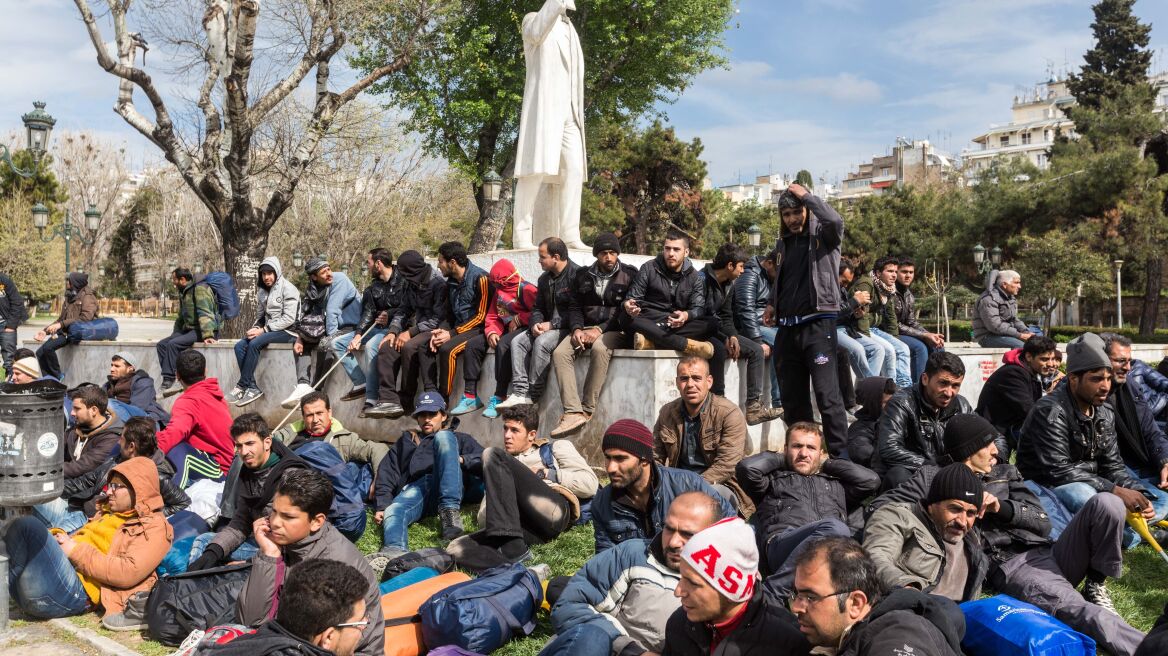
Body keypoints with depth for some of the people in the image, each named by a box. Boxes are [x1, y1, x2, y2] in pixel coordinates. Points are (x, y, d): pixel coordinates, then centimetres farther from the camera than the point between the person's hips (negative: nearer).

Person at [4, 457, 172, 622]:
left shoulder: (153, 528, -1)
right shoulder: (108, 512, 28)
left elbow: (129, 572, -15)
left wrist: (76, 551, -12)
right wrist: (58, 537, 3)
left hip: (77, 592, -9)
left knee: (29, 525, -23)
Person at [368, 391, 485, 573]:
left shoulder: (459, 439, 33)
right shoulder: (406, 441, 37)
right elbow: (387, 473, 21)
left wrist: (463, 460, -5)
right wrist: (382, 506, 3)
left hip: (446, 490, -1)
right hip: (414, 489, 2)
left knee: (443, 437, -24)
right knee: (393, 512, -31)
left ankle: (449, 512, -37)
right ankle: (394, 552, -65)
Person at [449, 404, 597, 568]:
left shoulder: (556, 447, 28)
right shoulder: (506, 463, 36)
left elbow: (590, 484, 10)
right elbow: (483, 519, 26)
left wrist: (545, 474, 8)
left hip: (552, 512, -4)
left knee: (492, 455, -13)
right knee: (457, 548, -21)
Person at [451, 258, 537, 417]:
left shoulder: (526, 289, -11)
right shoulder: (498, 291, 16)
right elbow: (492, 317, 12)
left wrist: (518, 319, -16)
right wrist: (491, 333, -7)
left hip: (524, 328, -9)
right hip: (505, 330, 9)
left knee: (503, 345, -36)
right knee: (473, 345, -5)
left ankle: (499, 397, -32)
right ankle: (470, 397, -6)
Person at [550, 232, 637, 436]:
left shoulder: (629, 275, 2)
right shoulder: (583, 275, 14)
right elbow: (574, 307, 13)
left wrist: (600, 330, -16)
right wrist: (577, 329, -9)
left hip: (614, 330, -4)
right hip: (586, 328, 4)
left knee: (600, 349, -38)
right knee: (560, 352, -25)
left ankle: (587, 410, -32)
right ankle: (573, 412, -35)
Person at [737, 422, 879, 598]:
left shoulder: (836, 484, 39)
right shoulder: (774, 479, 30)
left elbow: (871, 480, 25)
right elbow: (747, 467, 11)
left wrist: (828, 463, 33)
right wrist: (780, 459, 28)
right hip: (782, 542, -3)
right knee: (834, 528, -36)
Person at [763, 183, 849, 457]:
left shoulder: (822, 234, -1)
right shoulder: (783, 243, 17)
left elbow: (836, 221, -25)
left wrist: (805, 195, -13)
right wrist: (773, 304, 17)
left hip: (818, 324, -7)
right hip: (787, 327, 7)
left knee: (827, 395, -13)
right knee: (792, 399, 10)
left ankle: (840, 454, -9)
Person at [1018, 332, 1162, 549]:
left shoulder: (1105, 413, 5)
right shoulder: (1050, 411, -20)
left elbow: (1113, 465, 6)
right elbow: (1058, 470, -26)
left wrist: (1138, 494, -14)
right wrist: (1115, 491, -30)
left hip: (1090, 485, 8)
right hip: (1048, 486, -8)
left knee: (1158, 506, -1)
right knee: (1085, 495, -38)